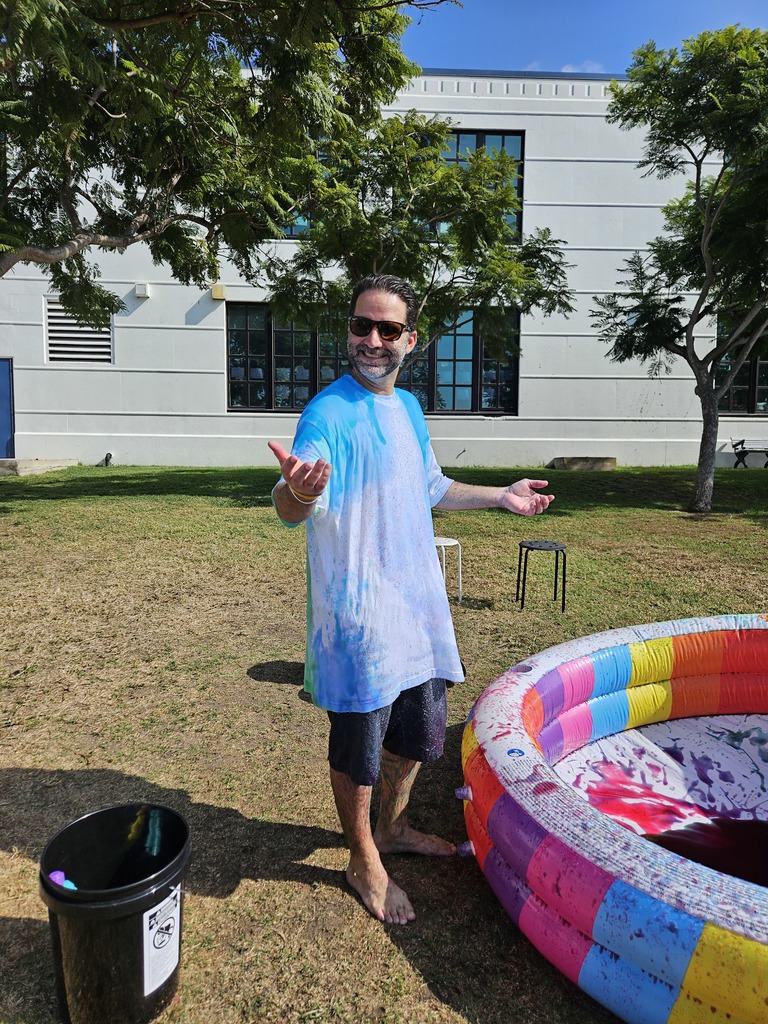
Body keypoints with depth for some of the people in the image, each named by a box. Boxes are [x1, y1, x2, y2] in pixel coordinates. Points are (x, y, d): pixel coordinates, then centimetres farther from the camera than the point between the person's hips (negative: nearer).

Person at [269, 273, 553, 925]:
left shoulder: (408, 407, 8)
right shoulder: (329, 412, -17)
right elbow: (292, 508, -30)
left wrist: (500, 496, 21)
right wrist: (297, 491, -53)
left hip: (417, 602, 8)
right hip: (358, 612, -8)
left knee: (418, 732, 22)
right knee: (359, 745, 10)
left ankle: (392, 828, 47)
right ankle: (364, 861, 35)